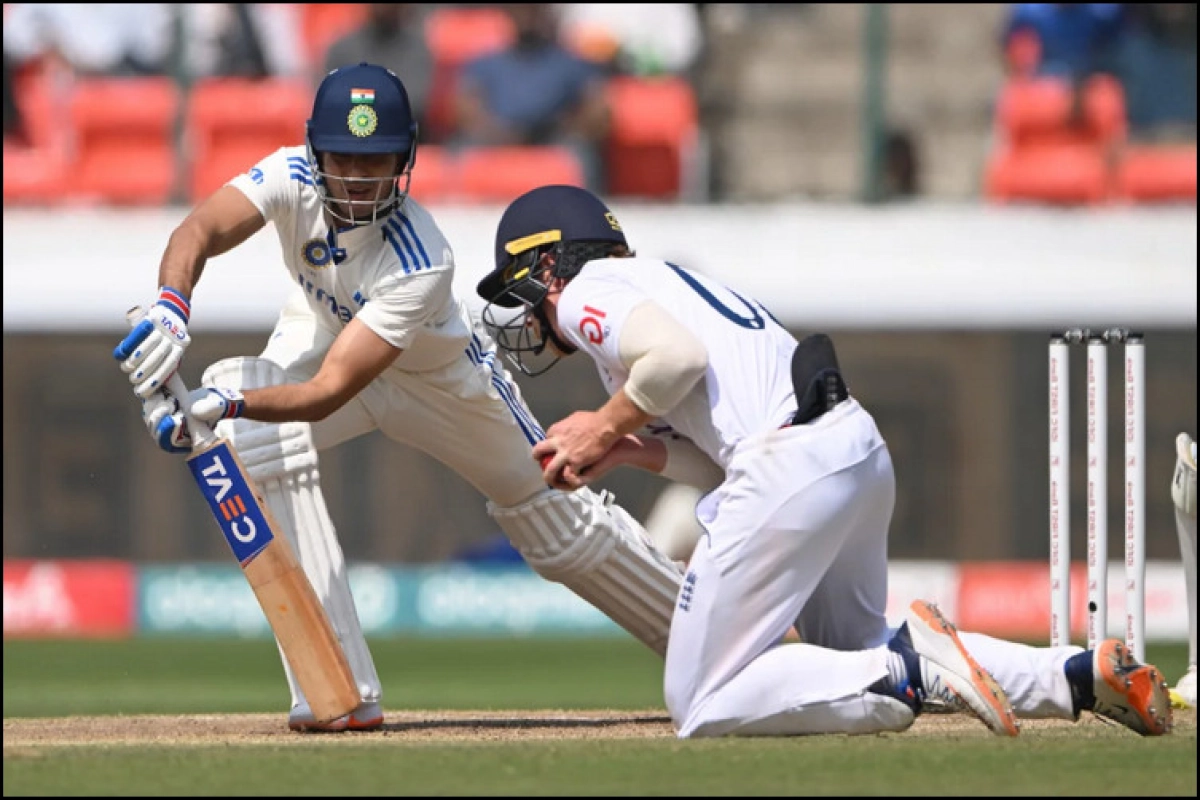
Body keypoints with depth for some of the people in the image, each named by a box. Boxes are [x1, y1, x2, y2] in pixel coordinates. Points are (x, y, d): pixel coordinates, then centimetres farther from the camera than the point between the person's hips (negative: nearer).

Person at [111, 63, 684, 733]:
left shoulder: (424, 263, -40)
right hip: (317, 339, 3)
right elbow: (201, 231, -46)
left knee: (562, 523, 7)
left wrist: (226, 401, -63)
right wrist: (172, 307, -67)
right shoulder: (294, 178, -30)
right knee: (257, 440, -29)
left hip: (439, 370, -3)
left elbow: (328, 393, -47)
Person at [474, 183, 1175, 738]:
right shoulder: (663, 281, 31)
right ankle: (1079, 675, 9)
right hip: (863, 447, 10)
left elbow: (680, 357, -17)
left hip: (791, 466, -10)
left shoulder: (586, 292, 4)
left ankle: (910, 670, -20)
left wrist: (605, 426, -2)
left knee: (703, 706, -3)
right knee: (853, 658, 27)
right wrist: (627, 451, 15)